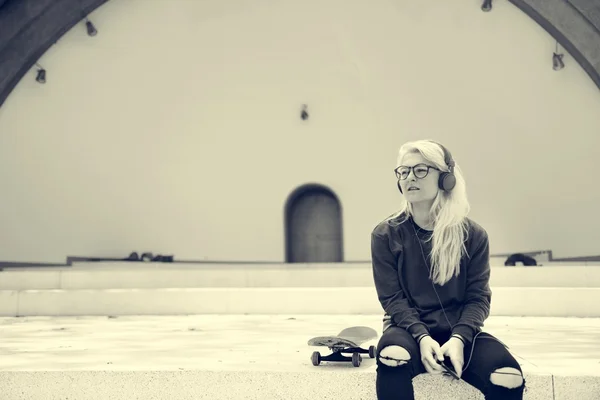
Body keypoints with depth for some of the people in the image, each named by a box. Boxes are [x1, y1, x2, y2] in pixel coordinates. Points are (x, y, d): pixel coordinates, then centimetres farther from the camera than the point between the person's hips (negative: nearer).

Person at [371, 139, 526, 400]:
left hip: (458, 332, 1)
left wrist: (458, 338, -20)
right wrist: (422, 337, -21)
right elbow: (392, 298, -3)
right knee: (392, 356, -37)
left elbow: (478, 296, -1)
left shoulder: (472, 234, 2)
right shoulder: (386, 235, -1)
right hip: (410, 329, -1)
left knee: (508, 376, -28)